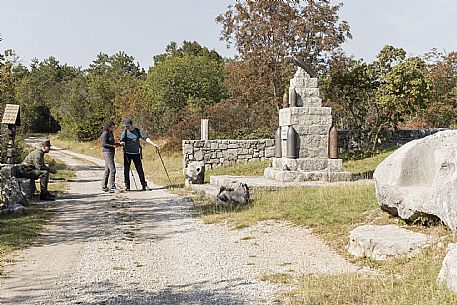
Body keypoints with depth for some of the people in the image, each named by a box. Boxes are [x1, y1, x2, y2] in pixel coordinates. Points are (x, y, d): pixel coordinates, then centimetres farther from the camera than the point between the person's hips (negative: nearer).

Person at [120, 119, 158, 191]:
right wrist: (122, 143, -33)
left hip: (136, 153, 0)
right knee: (126, 169, 0)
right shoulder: (125, 132, 4)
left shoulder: (138, 131, 6)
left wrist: (153, 144, -11)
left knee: (140, 169, 0)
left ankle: (144, 185, 5)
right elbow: (122, 140, -8)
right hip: (127, 153, 0)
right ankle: (127, 186, 9)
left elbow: (145, 138, 0)